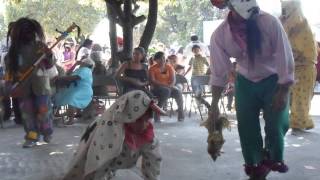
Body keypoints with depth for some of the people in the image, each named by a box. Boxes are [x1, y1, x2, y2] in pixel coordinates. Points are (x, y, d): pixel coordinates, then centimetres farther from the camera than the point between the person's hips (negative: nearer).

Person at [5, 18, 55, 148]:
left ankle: (47, 132, 25)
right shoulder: (14, 50, 3)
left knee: (43, 109, 2)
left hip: (40, 84, -2)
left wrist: (49, 56, -17)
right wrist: (10, 85, -2)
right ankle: (32, 136, 14)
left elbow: (49, 65, 3)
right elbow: (9, 68, 6)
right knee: (27, 111, 5)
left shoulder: (40, 46, -1)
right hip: (23, 86, 2)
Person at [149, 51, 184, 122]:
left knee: (178, 91, -27)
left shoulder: (169, 67, 6)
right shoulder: (153, 68, -5)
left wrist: (170, 85, -23)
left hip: (169, 87, 4)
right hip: (156, 88, -3)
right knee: (166, 91, -36)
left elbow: (173, 80, -1)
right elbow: (152, 81, -16)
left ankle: (181, 113, -16)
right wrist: (164, 85, -26)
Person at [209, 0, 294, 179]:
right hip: (246, 83, 2)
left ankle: (274, 158, 27)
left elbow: (285, 57, -19)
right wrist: (214, 105, -8)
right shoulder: (219, 35, -19)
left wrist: (283, 92, -17)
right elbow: (219, 72, -11)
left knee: (277, 124, -5)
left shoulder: (269, 22, -26)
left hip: (274, 80, -2)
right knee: (246, 126, 3)